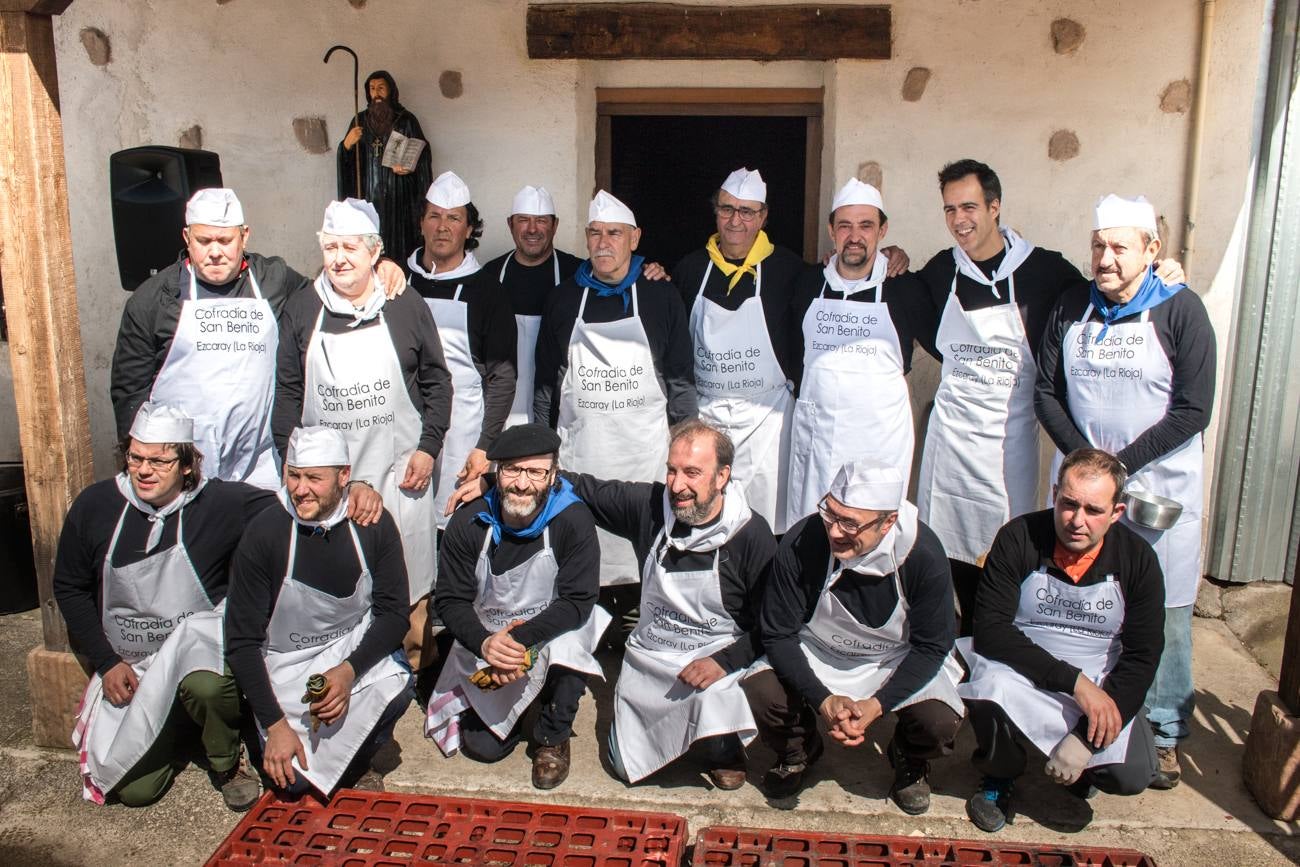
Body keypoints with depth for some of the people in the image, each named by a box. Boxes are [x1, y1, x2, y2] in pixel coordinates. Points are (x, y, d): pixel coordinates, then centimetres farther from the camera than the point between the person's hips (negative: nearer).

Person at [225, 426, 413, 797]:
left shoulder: (373, 525, -12)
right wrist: (275, 725, -17)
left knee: (395, 687, -31)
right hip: (286, 662, -1)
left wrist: (349, 671, -24)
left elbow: (394, 613, -7)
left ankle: (358, 761, 2)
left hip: (356, 648, 1)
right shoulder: (263, 536, -16)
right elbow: (242, 641, -12)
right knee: (295, 780, -16)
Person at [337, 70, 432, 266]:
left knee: (400, 247, -6)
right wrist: (347, 143, -9)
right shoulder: (360, 120, 11)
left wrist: (410, 167, -16)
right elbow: (346, 160, 11)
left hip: (399, 198, -2)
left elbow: (423, 155, 3)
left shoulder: (406, 120, 2)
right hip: (368, 197, 2)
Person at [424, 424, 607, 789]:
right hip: (485, 640, 2)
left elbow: (578, 603, -22)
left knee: (569, 646, -36)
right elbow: (449, 600, -10)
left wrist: (522, 638, -34)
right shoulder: (469, 523, -15)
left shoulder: (572, 520, -22)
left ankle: (553, 738, -6)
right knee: (484, 747, -3)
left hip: (550, 631, -2)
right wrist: (485, 643, -30)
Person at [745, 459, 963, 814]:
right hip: (815, 654, 0)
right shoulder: (800, 544, -27)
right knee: (758, 693, -25)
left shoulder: (923, 554, -25)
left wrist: (876, 705, -26)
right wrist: (822, 700, -28)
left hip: (899, 659, 0)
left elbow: (931, 646, -14)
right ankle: (798, 750, 13)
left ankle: (909, 760, 15)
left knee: (939, 721, -26)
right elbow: (777, 634, -16)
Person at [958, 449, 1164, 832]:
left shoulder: (1138, 559, -8)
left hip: (1100, 688, 2)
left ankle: (1079, 757, 17)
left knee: (1132, 775, -22)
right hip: (1023, 677, -1)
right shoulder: (1019, 538, -15)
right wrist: (1075, 681, -26)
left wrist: (1085, 738, -18)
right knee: (988, 682, -34)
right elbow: (989, 630, -19)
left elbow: (1141, 657, -7)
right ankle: (999, 774, 0)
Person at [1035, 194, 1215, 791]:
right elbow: (1046, 392, 5)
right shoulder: (1071, 308, 4)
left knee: (1162, 613, 4)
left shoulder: (1180, 311, -7)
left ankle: (1165, 732, 20)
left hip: (1161, 488, -3)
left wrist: (1122, 464, -14)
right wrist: (1084, 458, -7)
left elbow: (1193, 410, -10)